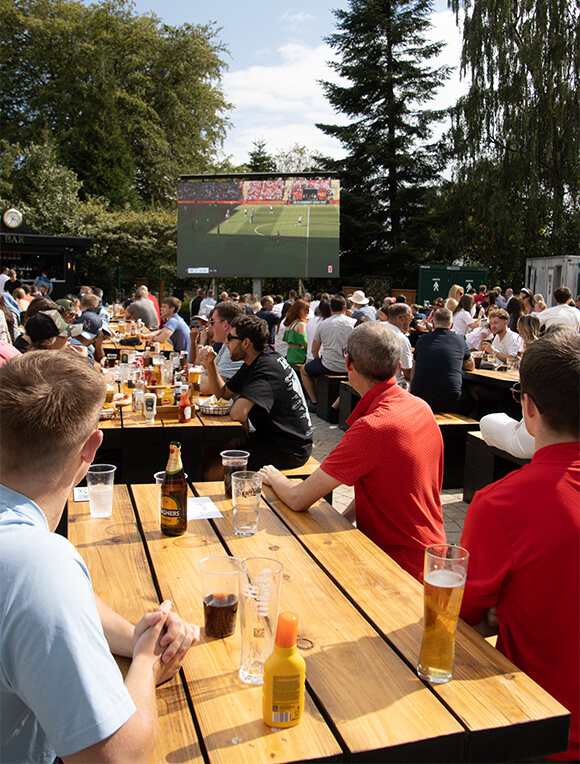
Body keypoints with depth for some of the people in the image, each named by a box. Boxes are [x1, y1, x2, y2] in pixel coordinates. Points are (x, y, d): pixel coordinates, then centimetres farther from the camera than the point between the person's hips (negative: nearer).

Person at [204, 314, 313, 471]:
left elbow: (237, 413, -35)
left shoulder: (266, 368, -24)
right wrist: (210, 363, 5)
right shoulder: (252, 364, 10)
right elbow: (222, 393, 18)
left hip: (289, 450, -10)